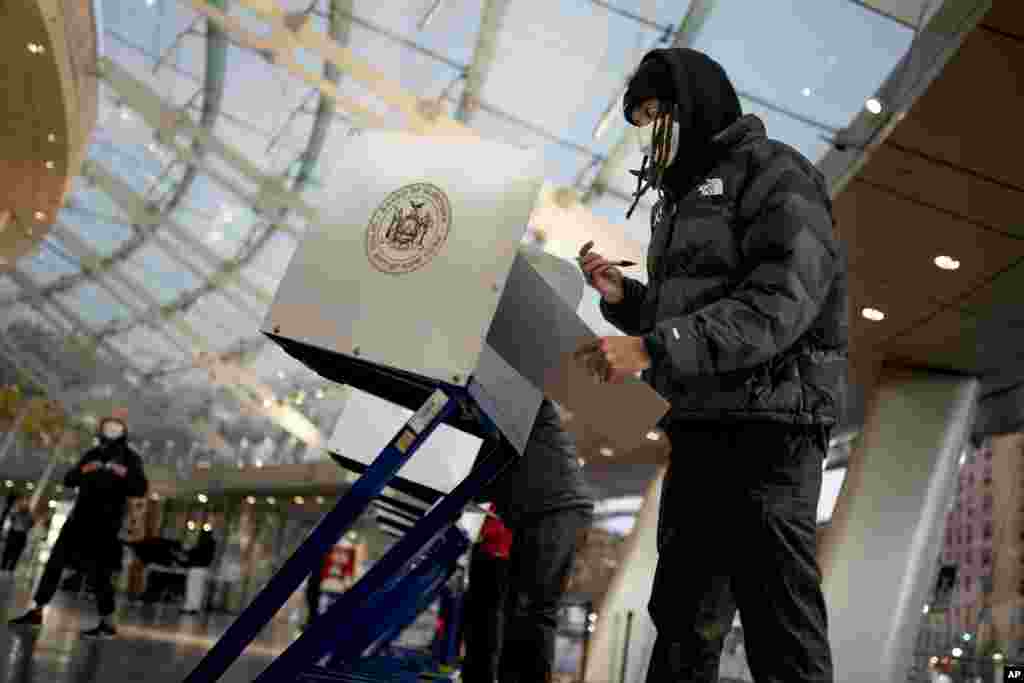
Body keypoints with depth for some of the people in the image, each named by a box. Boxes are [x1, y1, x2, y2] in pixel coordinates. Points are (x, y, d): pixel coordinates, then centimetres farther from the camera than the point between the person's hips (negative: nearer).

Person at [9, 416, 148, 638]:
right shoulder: (93, 455, 9)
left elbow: (141, 489, -14)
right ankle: (36, 611, 19)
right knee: (55, 562, 7)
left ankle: (108, 624, -2)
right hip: (81, 518, 6)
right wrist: (83, 470, -15)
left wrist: (125, 473, -31)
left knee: (98, 571, -9)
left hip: (106, 523, -5)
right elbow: (68, 481, 5)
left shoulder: (130, 459, -3)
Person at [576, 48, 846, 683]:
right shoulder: (685, 199, 23)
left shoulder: (774, 173, -3)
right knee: (683, 626, 11)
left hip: (767, 428, -9)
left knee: (781, 629, -6)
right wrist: (623, 298, 6)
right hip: (700, 431, 9)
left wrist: (650, 348, -24)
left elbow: (778, 305, -18)